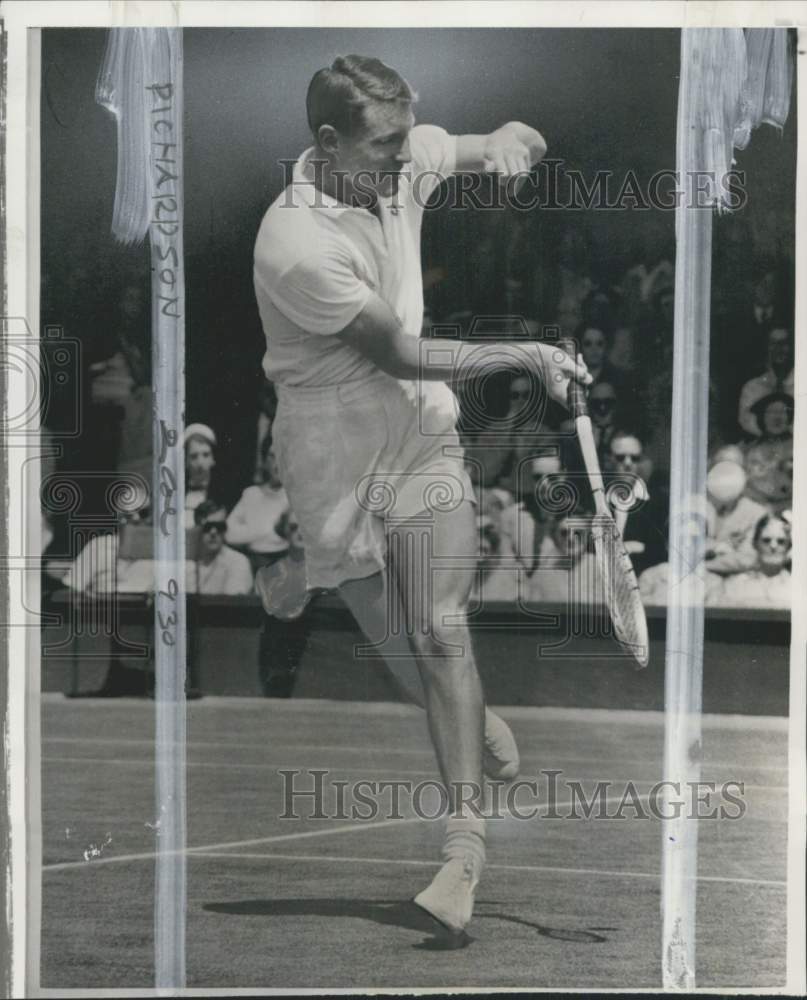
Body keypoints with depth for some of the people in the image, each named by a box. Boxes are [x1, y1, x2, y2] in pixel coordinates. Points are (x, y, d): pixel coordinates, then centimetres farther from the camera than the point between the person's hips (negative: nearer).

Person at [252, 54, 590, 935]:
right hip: (334, 454, -3)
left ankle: (465, 840, -15)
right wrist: (525, 356, -16)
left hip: (421, 432, 3)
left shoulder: (407, 160, -6)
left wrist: (509, 142, -10)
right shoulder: (295, 244, -25)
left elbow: (519, 142, 14)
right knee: (389, 639, 6)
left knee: (439, 632, -12)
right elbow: (403, 355, -19)